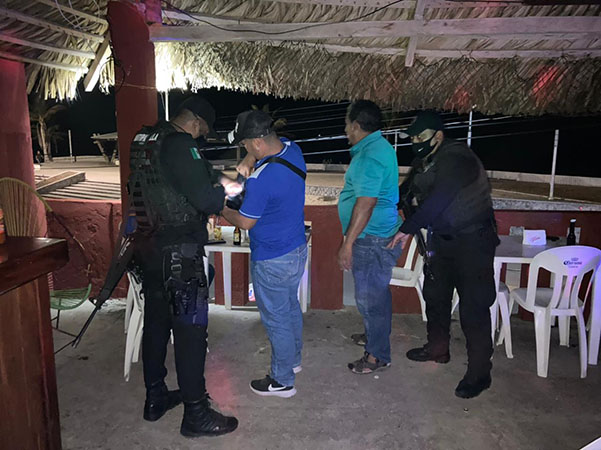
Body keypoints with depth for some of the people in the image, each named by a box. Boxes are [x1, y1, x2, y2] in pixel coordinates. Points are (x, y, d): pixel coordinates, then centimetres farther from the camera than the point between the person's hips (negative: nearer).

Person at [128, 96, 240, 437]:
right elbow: (206, 199, -23)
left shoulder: (145, 140, 12)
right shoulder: (179, 145, -17)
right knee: (190, 329, 0)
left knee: (156, 323, 18)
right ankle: (196, 413, 11)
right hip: (179, 255, -9)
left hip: (150, 250, 10)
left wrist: (213, 180, 13)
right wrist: (222, 188, 0)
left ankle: (156, 398, 33)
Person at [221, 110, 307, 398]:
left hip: (273, 261, -9)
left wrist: (220, 209, -1)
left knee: (276, 320, 9)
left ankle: (282, 381, 27)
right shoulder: (293, 150, -5)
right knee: (291, 307, 26)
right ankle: (293, 359, 47)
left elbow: (245, 222, -17)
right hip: (297, 248, 9)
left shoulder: (261, 178, -31)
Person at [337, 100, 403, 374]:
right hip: (379, 235, 11)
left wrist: (348, 243, -24)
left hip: (372, 239, -11)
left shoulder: (370, 157, -22)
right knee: (376, 292, 23)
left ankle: (378, 355, 17)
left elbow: (366, 204, -27)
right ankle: (375, 335, 42)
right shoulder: (379, 147, 11)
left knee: (369, 297, 2)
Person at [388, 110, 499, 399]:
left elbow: (439, 200, -32)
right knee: (434, 295, 17)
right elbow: (406, 191, 16)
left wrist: (408, 229, -32)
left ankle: (479, 373, 7)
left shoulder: (457, 158, -22)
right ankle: (437, 349, 37)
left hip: (472, 241, -9)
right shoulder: (423, 162, 5)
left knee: (473, 307, -6)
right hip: (442, 239, 9)